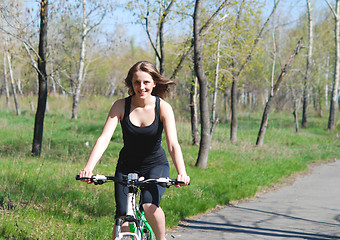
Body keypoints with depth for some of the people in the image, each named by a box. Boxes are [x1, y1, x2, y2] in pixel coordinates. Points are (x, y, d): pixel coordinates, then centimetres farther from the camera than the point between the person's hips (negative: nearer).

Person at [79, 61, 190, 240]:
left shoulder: (163, 107, -16)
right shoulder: (121, 106, -14)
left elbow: (173, 144, -25)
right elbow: (104, 138, -22)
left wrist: (181, 173, -42)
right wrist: (88, 168, -37)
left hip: (156, 165, -1)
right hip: (127, 167, 2)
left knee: (150, 206, -27)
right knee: (122, 218, -11)